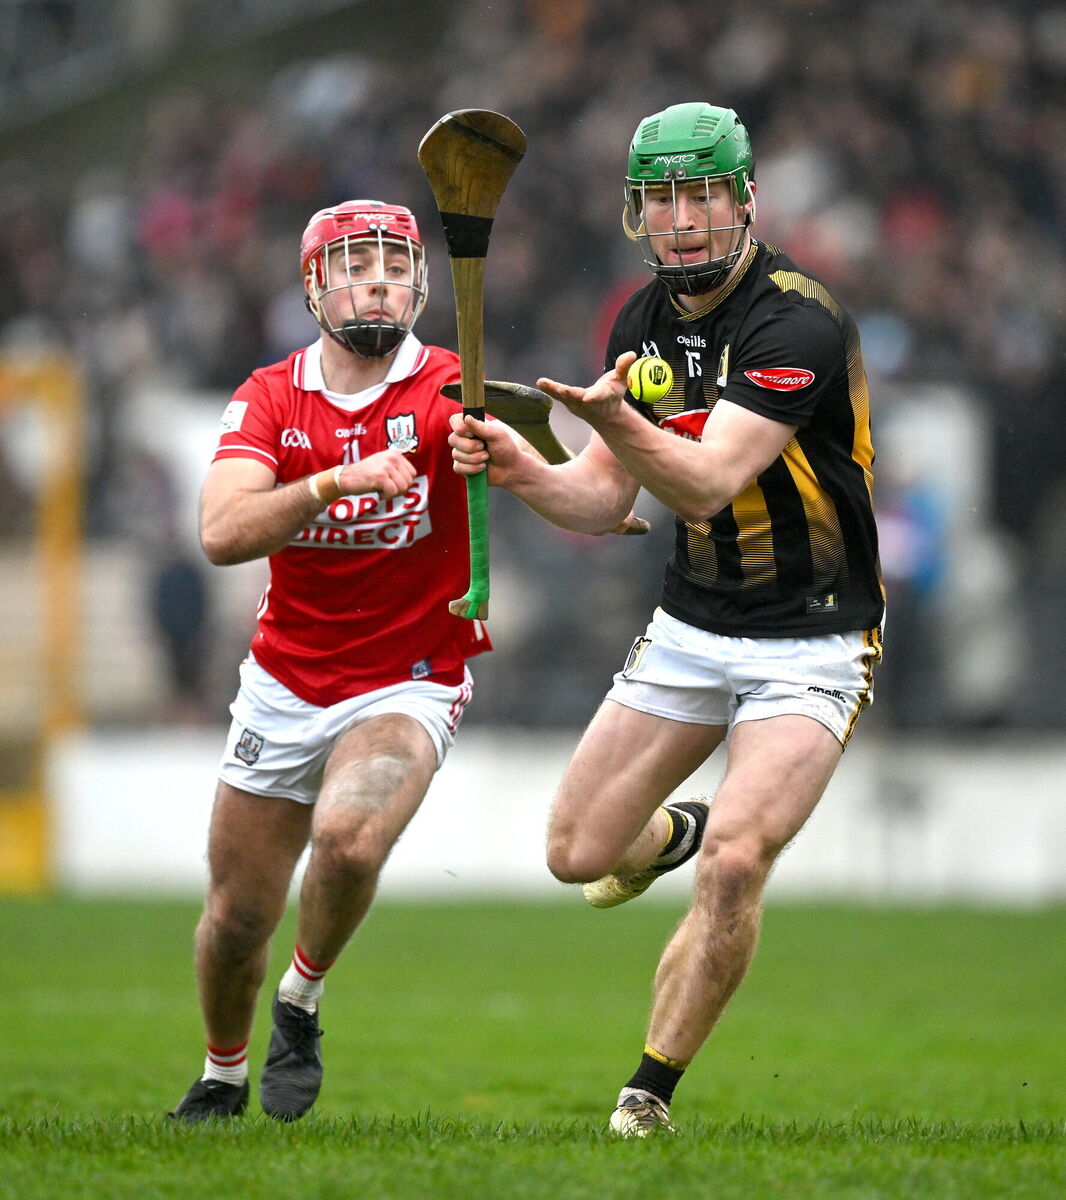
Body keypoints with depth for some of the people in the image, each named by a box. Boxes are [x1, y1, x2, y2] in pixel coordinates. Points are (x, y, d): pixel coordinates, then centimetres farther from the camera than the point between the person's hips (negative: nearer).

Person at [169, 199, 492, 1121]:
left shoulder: (448, 391, -11)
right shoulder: (271, 399, -4)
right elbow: (222, 533, -21)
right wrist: (335, 482, -37)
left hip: (409, 684, -3)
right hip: (284, 688, 3)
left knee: (349, 838, -31)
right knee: (237, 917, 8)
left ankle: (302, 1003, -1)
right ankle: (223, 1078, 37)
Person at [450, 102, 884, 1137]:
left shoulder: (799, 323, -21)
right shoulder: (643, 322, 2)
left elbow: (708, 483, -32)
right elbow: (603, 499, 5)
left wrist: (618, 422, -50)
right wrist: (518, 471, -15)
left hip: (809, 645, -6)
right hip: (689, 631, 6)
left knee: (734, 860, -24)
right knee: (576, 854, 4)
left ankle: (650, 1093, -8)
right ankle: (667, 836, 40)